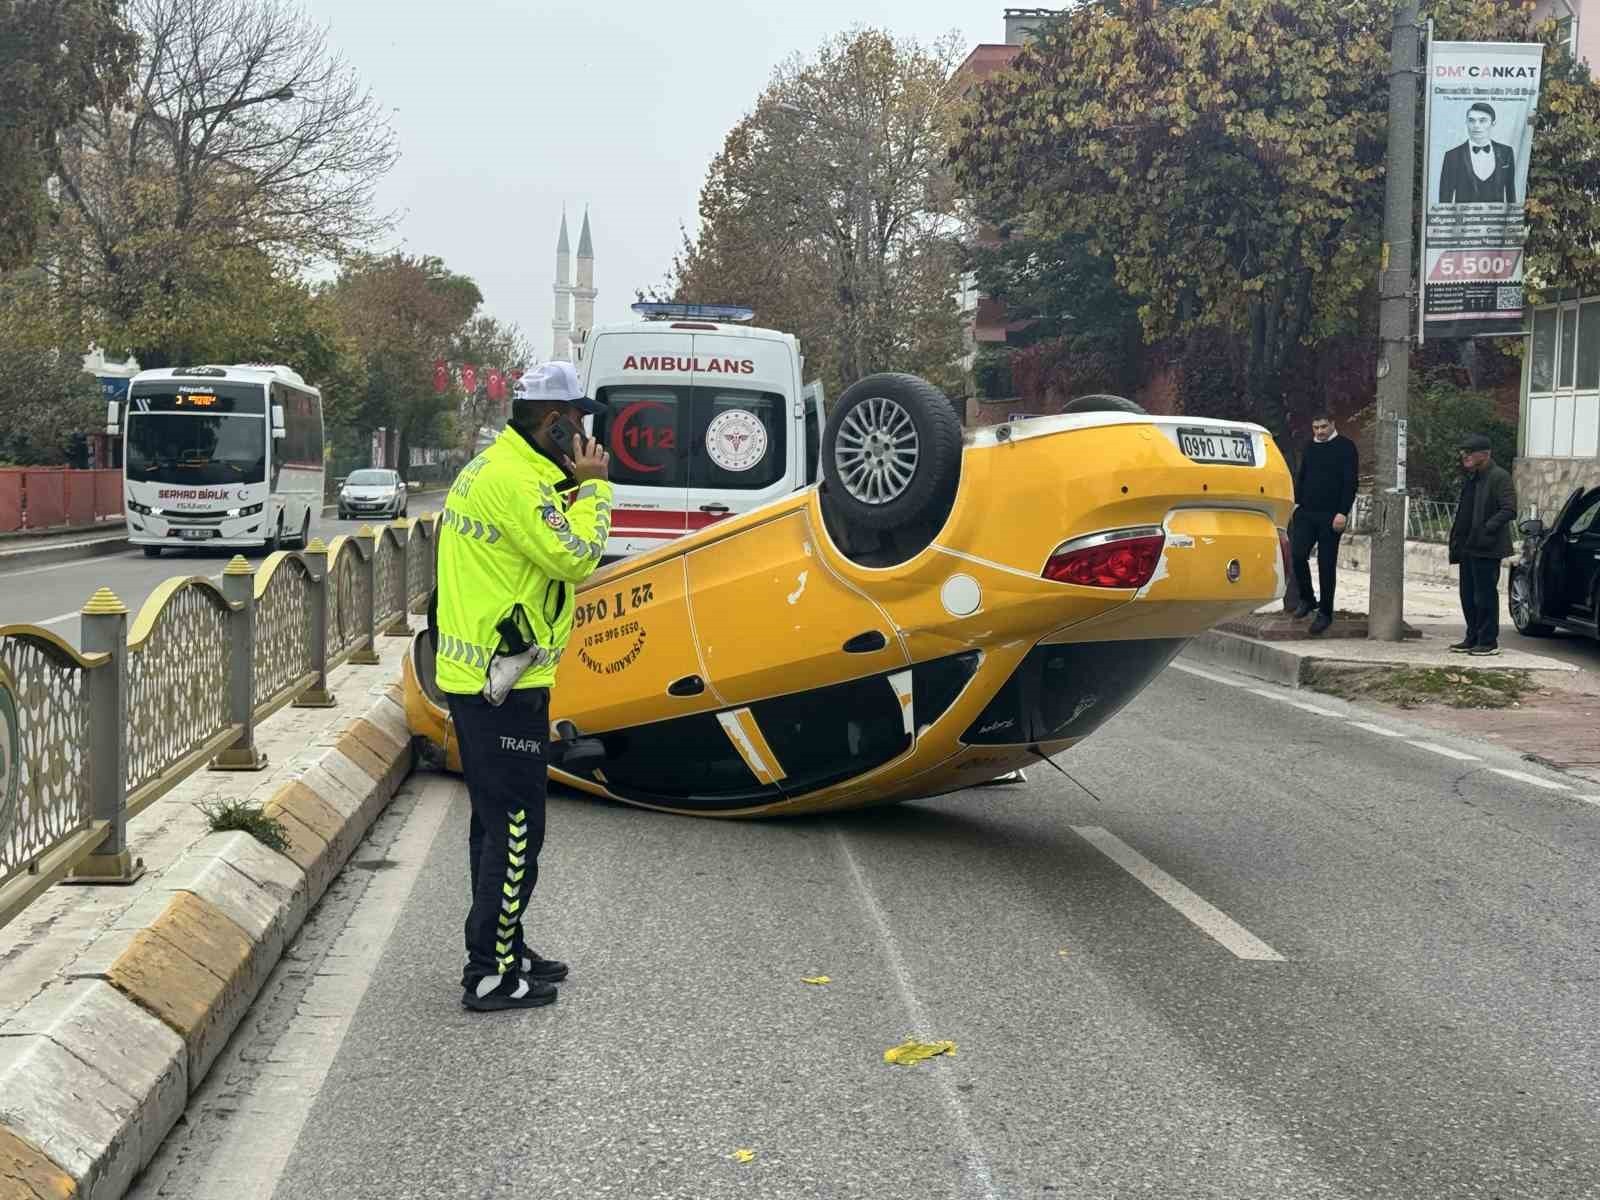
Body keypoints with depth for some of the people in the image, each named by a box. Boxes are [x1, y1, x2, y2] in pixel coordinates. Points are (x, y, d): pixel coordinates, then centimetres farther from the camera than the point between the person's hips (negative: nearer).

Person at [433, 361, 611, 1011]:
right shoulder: (515, 480, -18)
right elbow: (575, 559, -20)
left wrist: (574, 486, 6)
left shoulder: (488, 467, 15)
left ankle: (503, 950, 31)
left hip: (472, 675, 11)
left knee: (499, 822, 19)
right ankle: (490, 975, 1)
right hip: (504, 684, -11)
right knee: (516, 828, -4)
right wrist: (592, 486, -10)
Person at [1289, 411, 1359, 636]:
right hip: (1306, 512, 5)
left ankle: (1325, 613, 7)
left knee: (1327, 564, -1)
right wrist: (1297, 503, 10)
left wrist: (1343, 513, -14)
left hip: (1331, 516, -5)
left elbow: (1350, 482, -7)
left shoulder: (1345, 447, -3)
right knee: (1297, 554, -9)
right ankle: (1306, 599, 11)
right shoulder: (1310, 447, 14)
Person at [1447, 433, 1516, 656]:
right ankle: (1473, 639, 21)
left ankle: (1489, 642, 2)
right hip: (1468, 547, 9)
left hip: (1486, 549, -9)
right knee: (1468, 596, 13)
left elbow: (1509, 510, -17)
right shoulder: (1472, 478, 17)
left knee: (1485, 596, -5)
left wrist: (1486, 530, -24)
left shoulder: (1499, 477, -11)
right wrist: (1457, 540, 14)